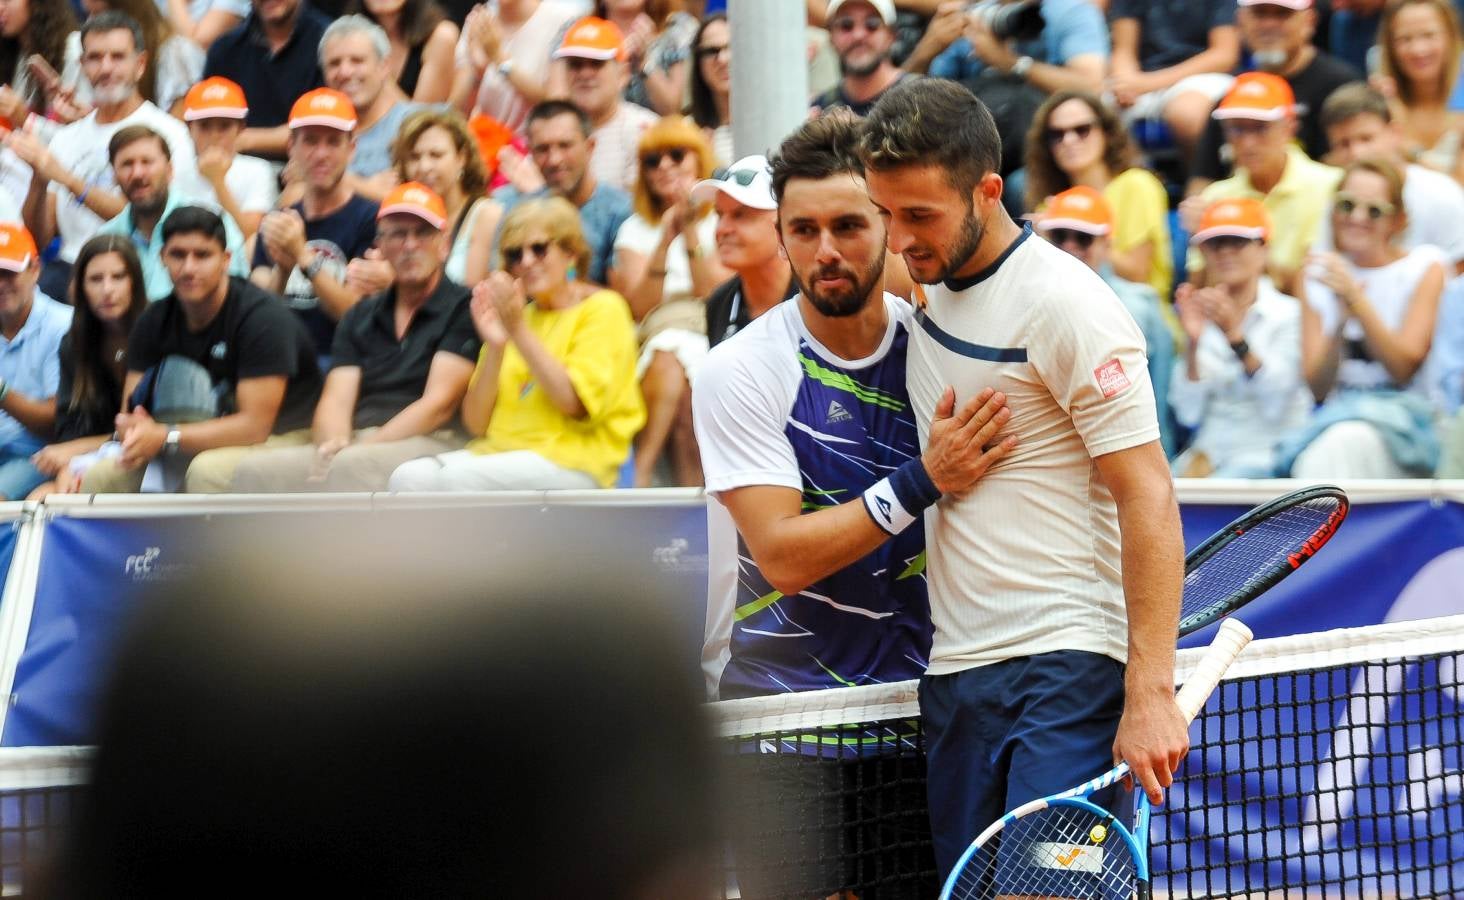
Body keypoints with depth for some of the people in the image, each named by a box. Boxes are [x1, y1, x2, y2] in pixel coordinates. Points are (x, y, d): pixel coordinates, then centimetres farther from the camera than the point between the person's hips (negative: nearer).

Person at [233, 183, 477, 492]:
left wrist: (367, 446, -15)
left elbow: (439, 403, -4)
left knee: (352, 466, -39)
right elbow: (336, 399, 13)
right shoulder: (361, 317, 24)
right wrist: (333, 443, -12)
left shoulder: (462, 309, 6)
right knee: (256, 470, -22)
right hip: (356, 445, 6)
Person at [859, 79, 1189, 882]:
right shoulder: (928, 294, 12)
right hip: (952, 667, 8)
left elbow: (1149, 500, -15)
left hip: (1065, 665, -7)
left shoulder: (1065, 305, -11)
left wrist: (1149, 693, -21)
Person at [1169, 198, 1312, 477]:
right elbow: (1188, 413, -1)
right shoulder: (1201, 320, 8)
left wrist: (1235, 335, -22)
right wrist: (1192, 342, -12)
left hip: (1268, 453, -3)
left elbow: (1275, 403, -14)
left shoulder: (1288, 313, 0)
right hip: (1211, 448, 3)